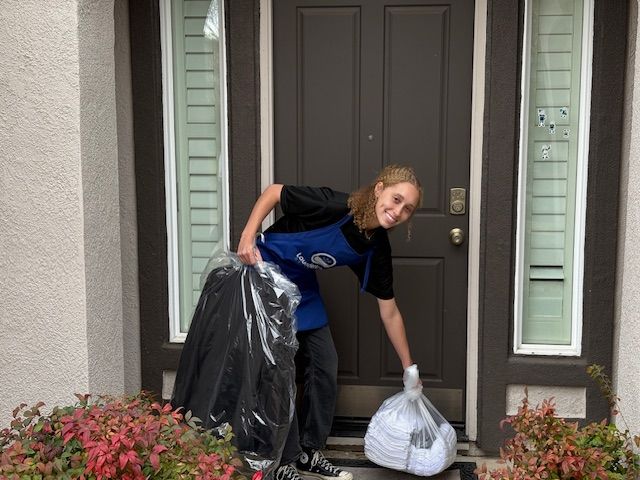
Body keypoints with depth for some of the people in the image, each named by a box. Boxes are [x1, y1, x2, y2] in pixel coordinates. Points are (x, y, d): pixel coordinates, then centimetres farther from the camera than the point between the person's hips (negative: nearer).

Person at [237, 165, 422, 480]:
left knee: (325, 367, 5)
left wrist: (409, 369, 4)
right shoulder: (334, 206, -30)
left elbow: (389, 312, -1)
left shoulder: (376, 249, -10)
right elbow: (273, 192, -17)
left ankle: (309, 453, 21)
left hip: (303, 290, 7)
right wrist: (248, 237, -28)